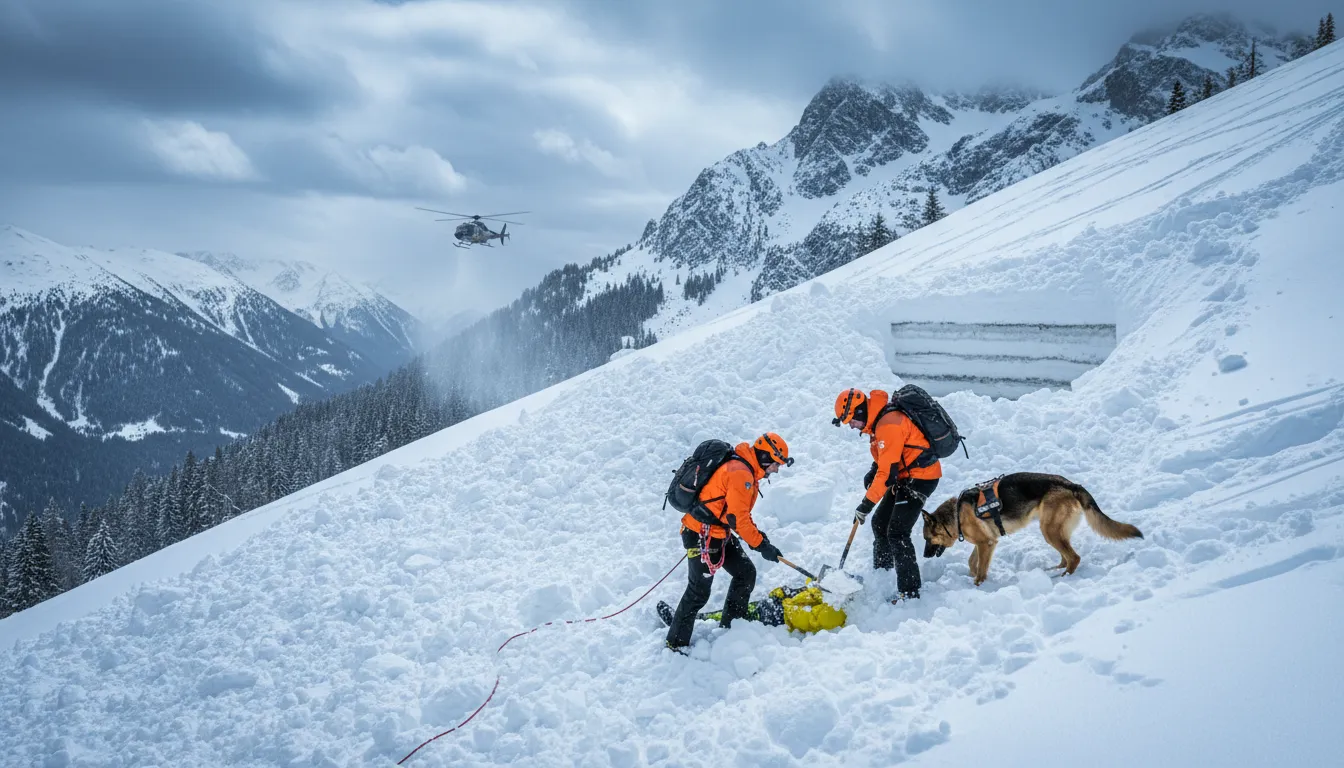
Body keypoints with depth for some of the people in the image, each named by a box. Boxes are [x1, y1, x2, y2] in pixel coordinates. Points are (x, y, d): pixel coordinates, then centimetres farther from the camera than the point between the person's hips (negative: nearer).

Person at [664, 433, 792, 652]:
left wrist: (758, 535, 6)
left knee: (746, 573, 12)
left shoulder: (744, 469, 10)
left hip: (719, 533, 10)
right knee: (699, 592, -2)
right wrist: (761, 545, -17)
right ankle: (676, 643, 9)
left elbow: (740, 513, 18)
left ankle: (730, 625, 26)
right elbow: (737, 518, -24)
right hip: (702, 536, -10)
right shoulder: (740, 473, -23)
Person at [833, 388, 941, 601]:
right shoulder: (878, 420, 5)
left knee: (897, 533, -14)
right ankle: (882, 573, 33)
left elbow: (887, 472, -28)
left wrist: (866, 504, -23)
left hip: (920, 478, -10)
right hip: (905, 476, 10)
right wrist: (873, 472, 3)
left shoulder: (888, 425, -27)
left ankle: (909, 591, -10)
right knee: (879, 523, 17)